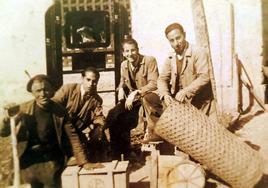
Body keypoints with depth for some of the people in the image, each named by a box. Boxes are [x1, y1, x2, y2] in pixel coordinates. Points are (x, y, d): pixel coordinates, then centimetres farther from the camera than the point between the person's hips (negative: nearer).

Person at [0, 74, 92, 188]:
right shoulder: (24, 109, -4)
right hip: (29, 160, 1)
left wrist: (83, 162, -6)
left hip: (51, 159, -1)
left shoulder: (59, 111, -6)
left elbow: (72, 137, -3)